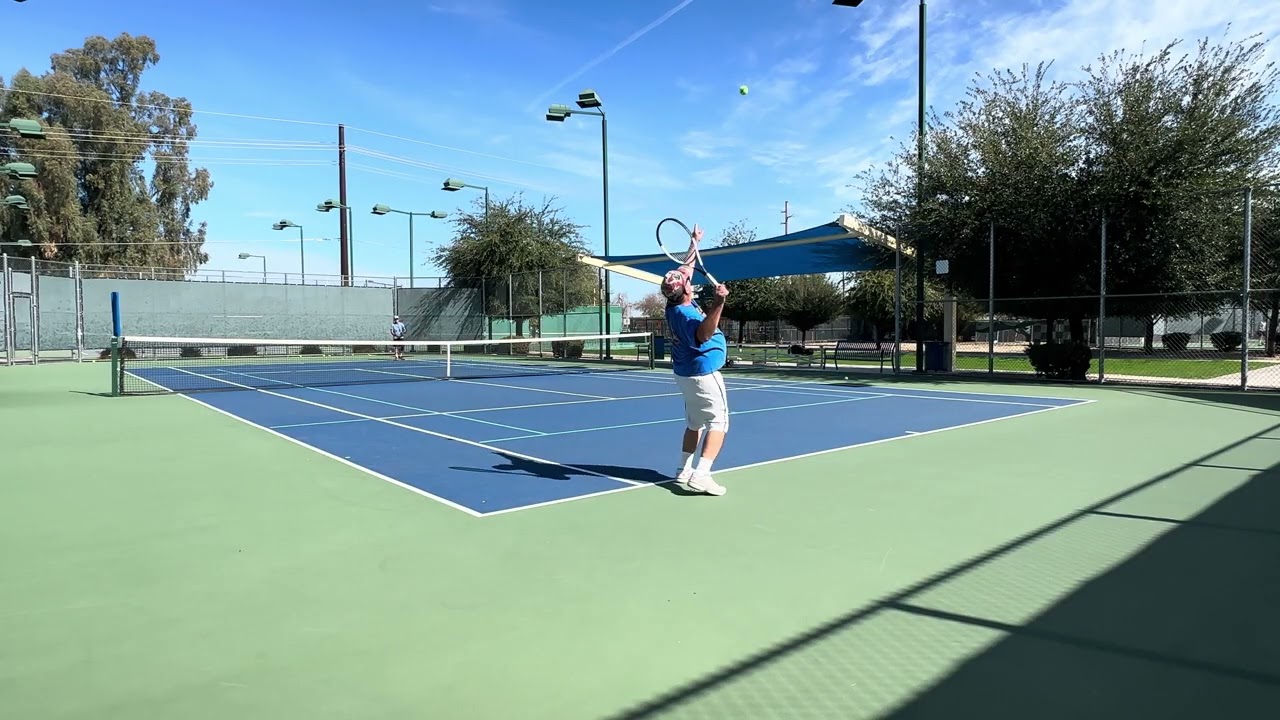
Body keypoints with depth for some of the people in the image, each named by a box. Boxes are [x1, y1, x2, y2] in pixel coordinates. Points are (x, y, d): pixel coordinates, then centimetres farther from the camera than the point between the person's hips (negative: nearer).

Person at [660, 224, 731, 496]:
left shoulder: (675, 303, -3)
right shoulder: (685, 313, -28)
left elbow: (686, 268, 13)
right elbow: (705, 333, -52)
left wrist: (694, 242, 20)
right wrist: (718, 303, -64)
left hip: (687, 373, 9)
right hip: (703, 373, -9)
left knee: (694, 423, 18)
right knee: (718, 422, -6)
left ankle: (684, 471, 21)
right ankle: (700, 475, -17)